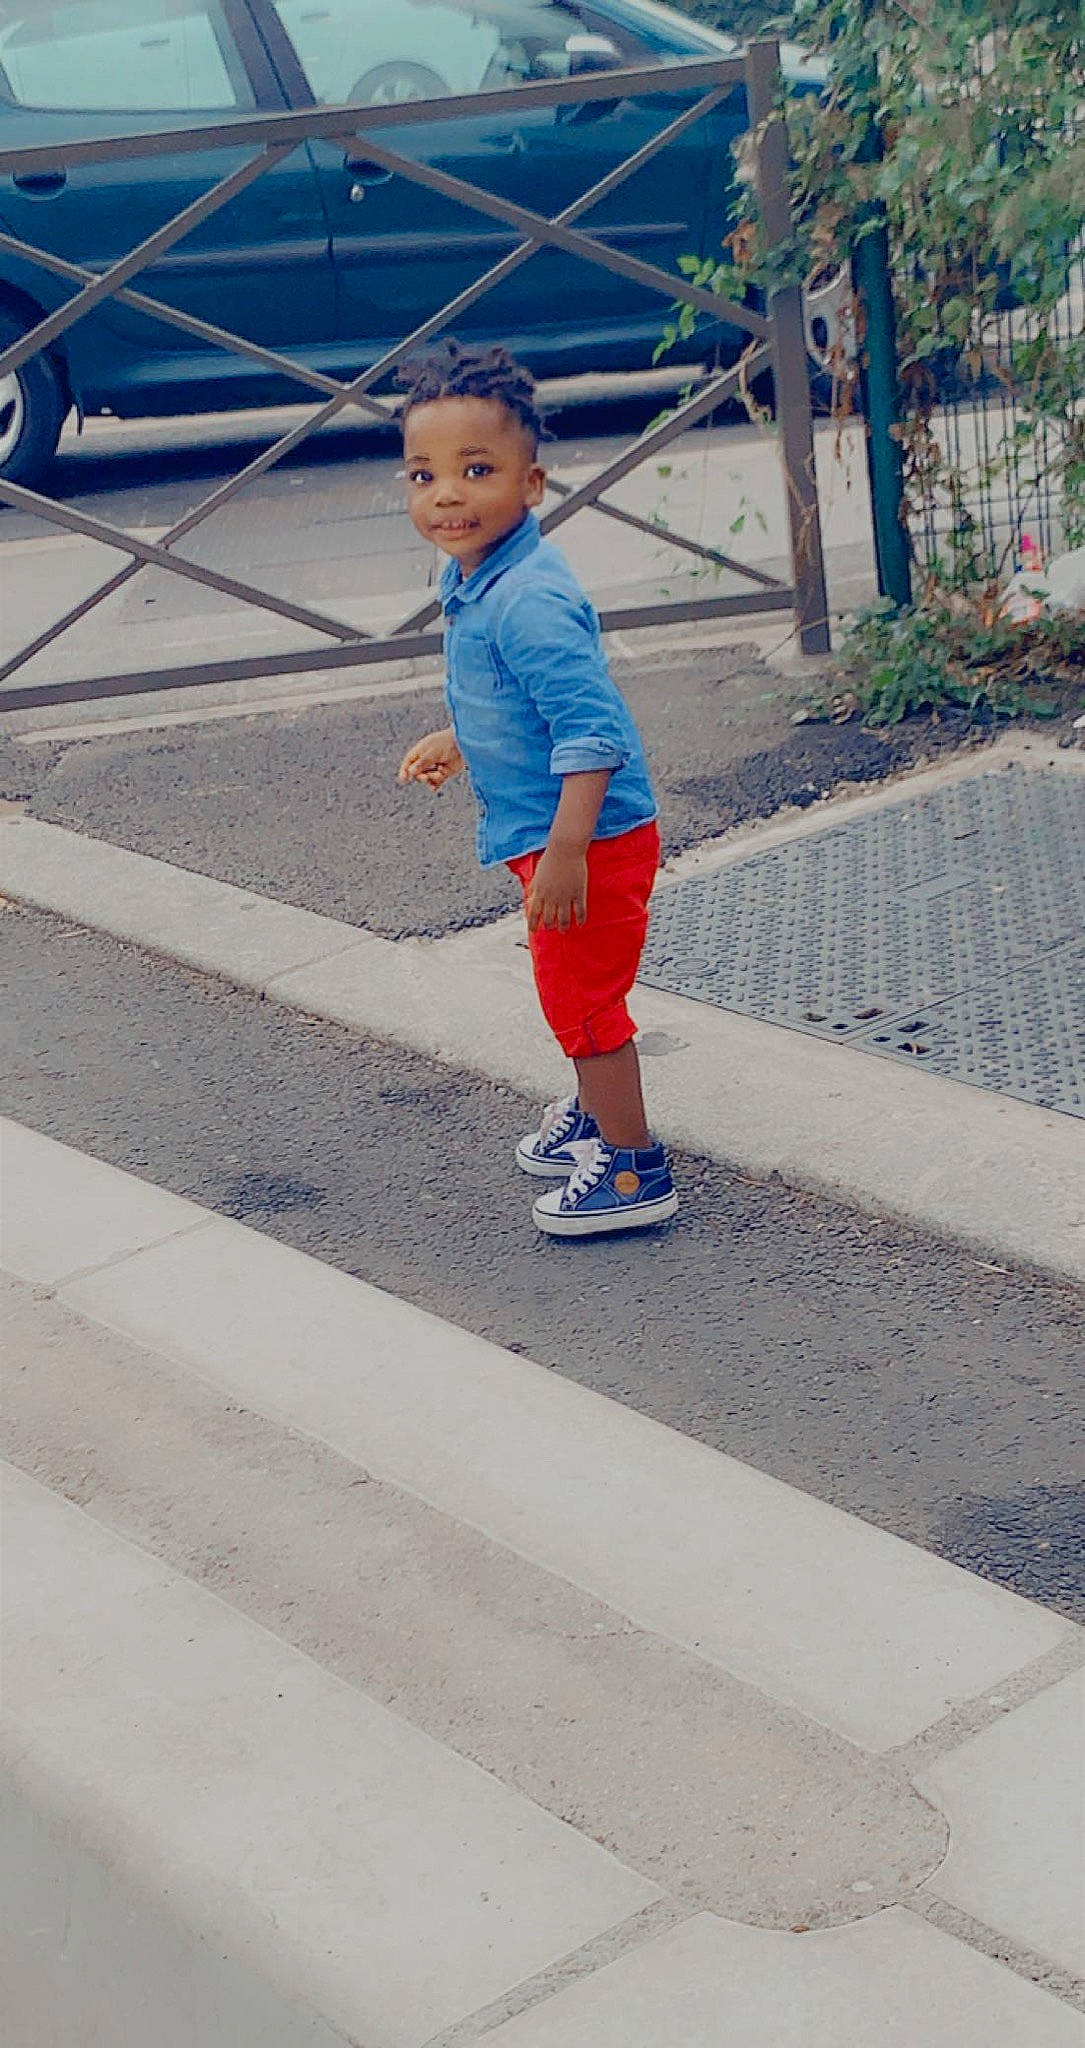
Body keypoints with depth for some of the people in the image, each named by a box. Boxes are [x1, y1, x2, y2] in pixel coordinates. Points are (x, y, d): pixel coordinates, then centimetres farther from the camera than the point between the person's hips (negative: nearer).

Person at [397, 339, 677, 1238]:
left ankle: (633, 1171, 14)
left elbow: (591, 727, -33)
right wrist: (457, 741, 31)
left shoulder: (531, 600, -28)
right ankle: (593, 1114, 44)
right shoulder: (473, 577, 3)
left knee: (582, 994, 0)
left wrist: (565, 851, -35)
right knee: (572, 987, 25)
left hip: (592, 837, -10)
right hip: (546, 833, 10)